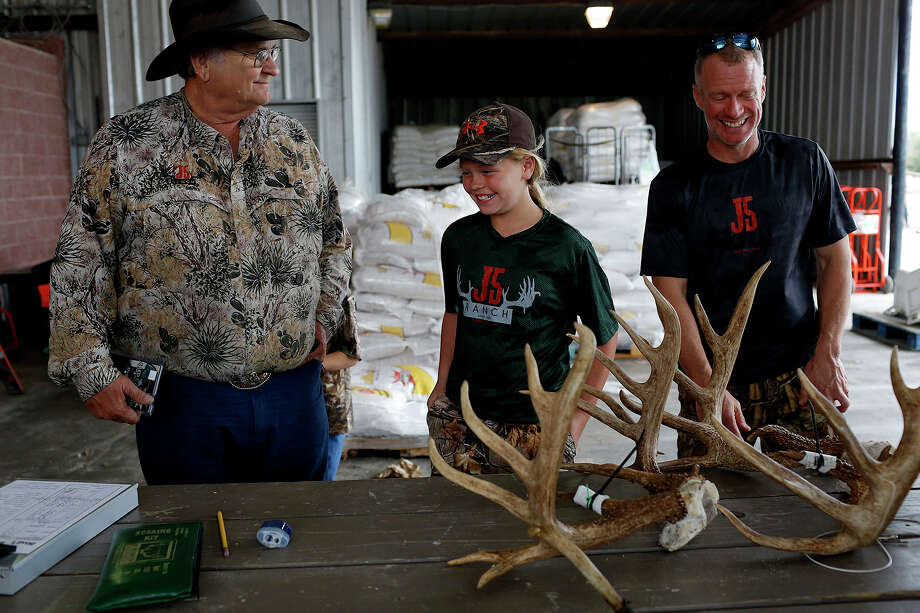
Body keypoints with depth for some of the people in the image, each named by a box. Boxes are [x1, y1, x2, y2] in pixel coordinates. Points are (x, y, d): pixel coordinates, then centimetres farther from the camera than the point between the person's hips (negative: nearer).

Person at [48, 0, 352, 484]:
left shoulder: (294, 142, 6)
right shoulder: (126, 145, -4)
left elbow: (334, 241, 18)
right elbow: (79, 267, -3)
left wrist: (323, 316, 6)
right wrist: (92, 372, -8)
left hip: (293, 388, 3)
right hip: (180, 398, -3)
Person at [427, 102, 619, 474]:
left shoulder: (566, 247, -11)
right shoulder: (458, 238, 4)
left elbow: (605, 338, -3)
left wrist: (574, 422, -4)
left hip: (536, 428, -4)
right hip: (458, 418, 4)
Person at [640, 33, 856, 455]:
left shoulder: (805, 162, 4)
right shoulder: (673, 187, -1)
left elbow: (835, 260, 7)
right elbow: (671, 294, -5)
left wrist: (828, 355, -6)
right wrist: (709, 387, -15)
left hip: (799, 375, 1)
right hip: (710, 377, -1)